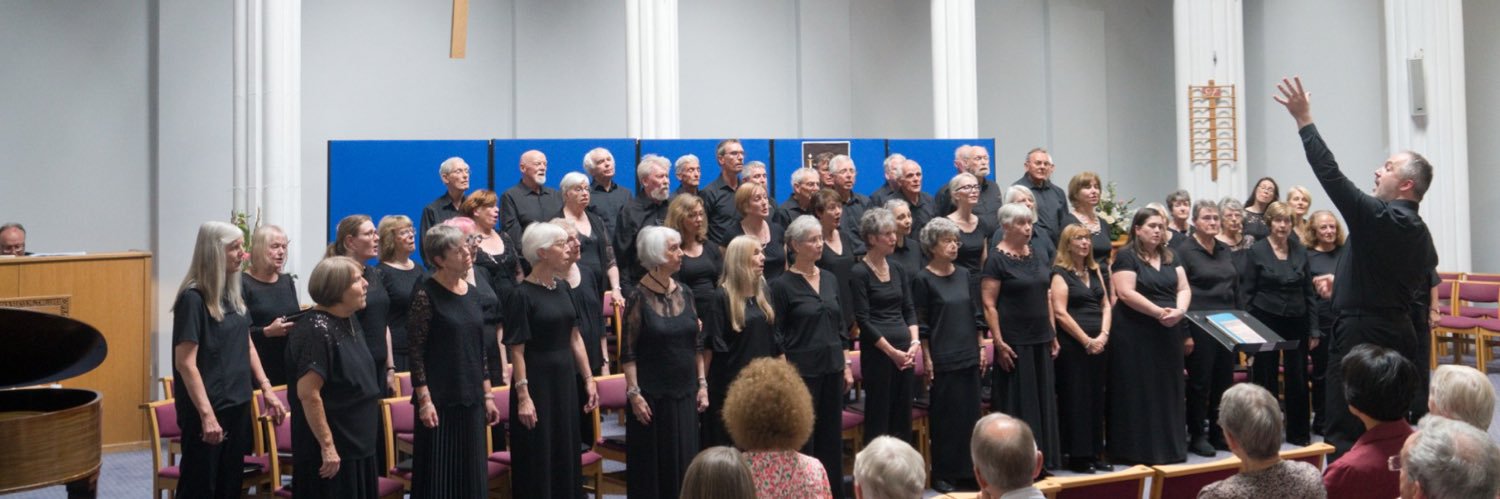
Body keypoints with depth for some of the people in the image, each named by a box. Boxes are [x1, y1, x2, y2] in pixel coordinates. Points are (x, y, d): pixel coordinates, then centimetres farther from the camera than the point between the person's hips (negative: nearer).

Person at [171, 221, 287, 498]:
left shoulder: (233, 293, 7)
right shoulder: (193, 298, -14)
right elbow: (185, 363, -18)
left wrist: (267, 390, 10)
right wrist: (206, 414, -22)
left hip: (238, 405, 7)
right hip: (206, 410, -7)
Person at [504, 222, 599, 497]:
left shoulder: (563, 289, 7)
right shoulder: (523, 295, -12)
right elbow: (517, 350, -15)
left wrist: (588, 378, 9)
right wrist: (523, 396, -20)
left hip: (565, 380, 7)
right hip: (536, 382, -7)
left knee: (566, 454, 14)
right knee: (537, 460, 3)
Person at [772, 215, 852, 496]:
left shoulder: (830, 280, 9)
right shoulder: (782, 285, -8)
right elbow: (776, 337, -6)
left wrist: (846, 365, 12)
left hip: (832, 369, 5)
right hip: (802, 372, -5)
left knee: (832, 436, 11)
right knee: (803, 440, 2)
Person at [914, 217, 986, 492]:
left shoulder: (964, 274, 9)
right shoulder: (923, 279, -7)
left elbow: (975, 313, 14)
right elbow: (920, 324, -8)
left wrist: (982, 347, 10)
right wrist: (927, 360, -11)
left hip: (969, 356, 6)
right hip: (943, 360, -5)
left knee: (970, 413, 9)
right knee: (945, 416, 0)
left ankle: (968, 470, 19)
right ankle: (943, 475, 10)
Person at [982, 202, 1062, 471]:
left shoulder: (1037, 256, 11)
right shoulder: (997, 259, -9)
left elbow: (1046, 297, 16)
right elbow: (989, 304, -13)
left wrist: (1053, 335, 12)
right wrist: (999, 342, -17)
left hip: (1041, 340, 7)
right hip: (1014, 343, -7)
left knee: (1043, 400, 10)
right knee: (1016, 403, -1)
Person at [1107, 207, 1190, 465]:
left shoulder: (1170, 256, 15)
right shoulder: (1126, 256, -5)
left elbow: (1184, 288, 9)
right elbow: (1126, 293, -15)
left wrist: (1179, 310, -12)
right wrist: (1158, 312, -20)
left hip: (1168, 335, 6)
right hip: (1135, 335, -6)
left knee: (1167, 391, 9)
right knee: (1139, 392, -2)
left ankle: (1169, 446, 17)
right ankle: (1138, 449, 4)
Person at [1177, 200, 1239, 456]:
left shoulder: (1226, 251, 13)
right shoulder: (1184, 250, -7)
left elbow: (1236, 289, 19)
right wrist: (1184, 333, -16)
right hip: (1199, 327, -6)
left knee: (1224, 380, 9)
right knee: (1200, 382, 0)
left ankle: (1218, 432, 20)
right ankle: (1197, 435, 10)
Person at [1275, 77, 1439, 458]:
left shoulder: (1379, 217, -14)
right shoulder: (1421, 233, 12)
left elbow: (1331, 174, -19)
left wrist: (1304, 120, -15)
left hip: (1361, 333, -9)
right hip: (1400, 331, 9)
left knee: (1345, 430, -6)